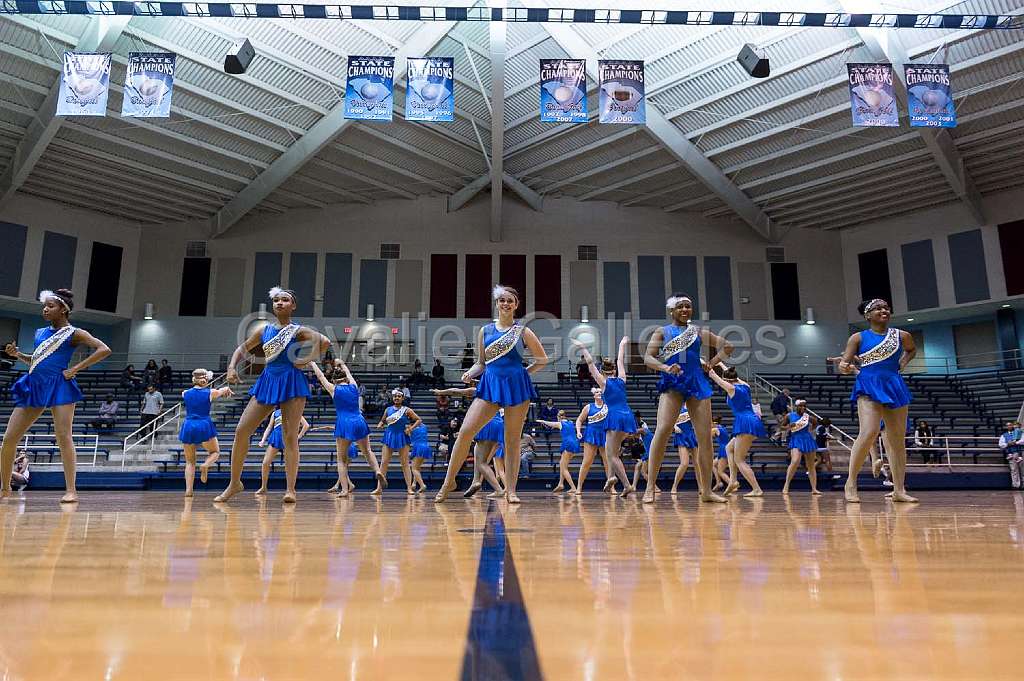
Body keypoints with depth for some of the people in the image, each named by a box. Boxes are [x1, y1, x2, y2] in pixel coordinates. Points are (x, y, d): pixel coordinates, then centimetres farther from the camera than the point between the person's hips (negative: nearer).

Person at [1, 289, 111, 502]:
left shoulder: (73, 333, 0)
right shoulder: (41, 333, 17)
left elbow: (104, 350, -11)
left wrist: (76, 368, -13)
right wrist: (18, 355, 9)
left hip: (59, 386, -7)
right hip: (34, 386, 7)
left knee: (63, 437, -12)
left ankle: (71, 490, -10)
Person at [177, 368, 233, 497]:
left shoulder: (185, 393, 7)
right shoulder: (211, 393, 0)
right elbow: (225, 389, 21)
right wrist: (227, 390, 46)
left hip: (188, 427, 3)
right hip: (204, 426, -3)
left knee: (189, 461, 11)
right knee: (215, 452, 19)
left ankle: (188, 489, -2)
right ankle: (205, 465, -13)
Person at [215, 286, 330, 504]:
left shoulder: (298, 331, 0)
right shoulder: (263, 330, 13)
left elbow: (325, 342, -12)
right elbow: (243, 348, 23)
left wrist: (307, 360, -13)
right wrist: (232, 367, 8)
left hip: (292, 382, -4)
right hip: (268, 381, 4)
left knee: (290, 437, -5)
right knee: (241, 430, -2)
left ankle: (290, 489, 0)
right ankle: (235, 483, 13)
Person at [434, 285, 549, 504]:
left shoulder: (522, 332, 5)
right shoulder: (485, 331, 12)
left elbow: (542, 359, 11)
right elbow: (481, 363, 15)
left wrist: (523, 372, 4)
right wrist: (469, 374, -3)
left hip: (517, 386, -2)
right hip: (490, 385, 2)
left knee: (512, 440, 2)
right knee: (465, 431, -9)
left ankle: (511, 490, 11)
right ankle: (449, 481, 4)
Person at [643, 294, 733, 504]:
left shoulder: (698, 332, 16)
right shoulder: (662, 332, 9)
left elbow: (727, 346, 20)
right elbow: (647, 358, -3)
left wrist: (710, 364, 7)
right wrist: (665, 367, -21)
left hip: (697, 383, 3)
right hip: (672, 384, -3)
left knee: (705, 437, 0)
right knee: (662, 430, -21)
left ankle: (706, 491, 11)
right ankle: (650, 487, -17)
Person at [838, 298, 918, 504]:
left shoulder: (901, 336, 11)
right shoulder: (858, 338, 2)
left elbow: (912, 349, 33)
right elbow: (843, 364, -1)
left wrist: (902, 363, 13)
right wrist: (845, 367, -25)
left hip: (894, 386, 5)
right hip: (869, 387, -5)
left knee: (898, 439, 5)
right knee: (868, 432, -23)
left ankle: (899, 490, 14)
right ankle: (851, 483, -14)